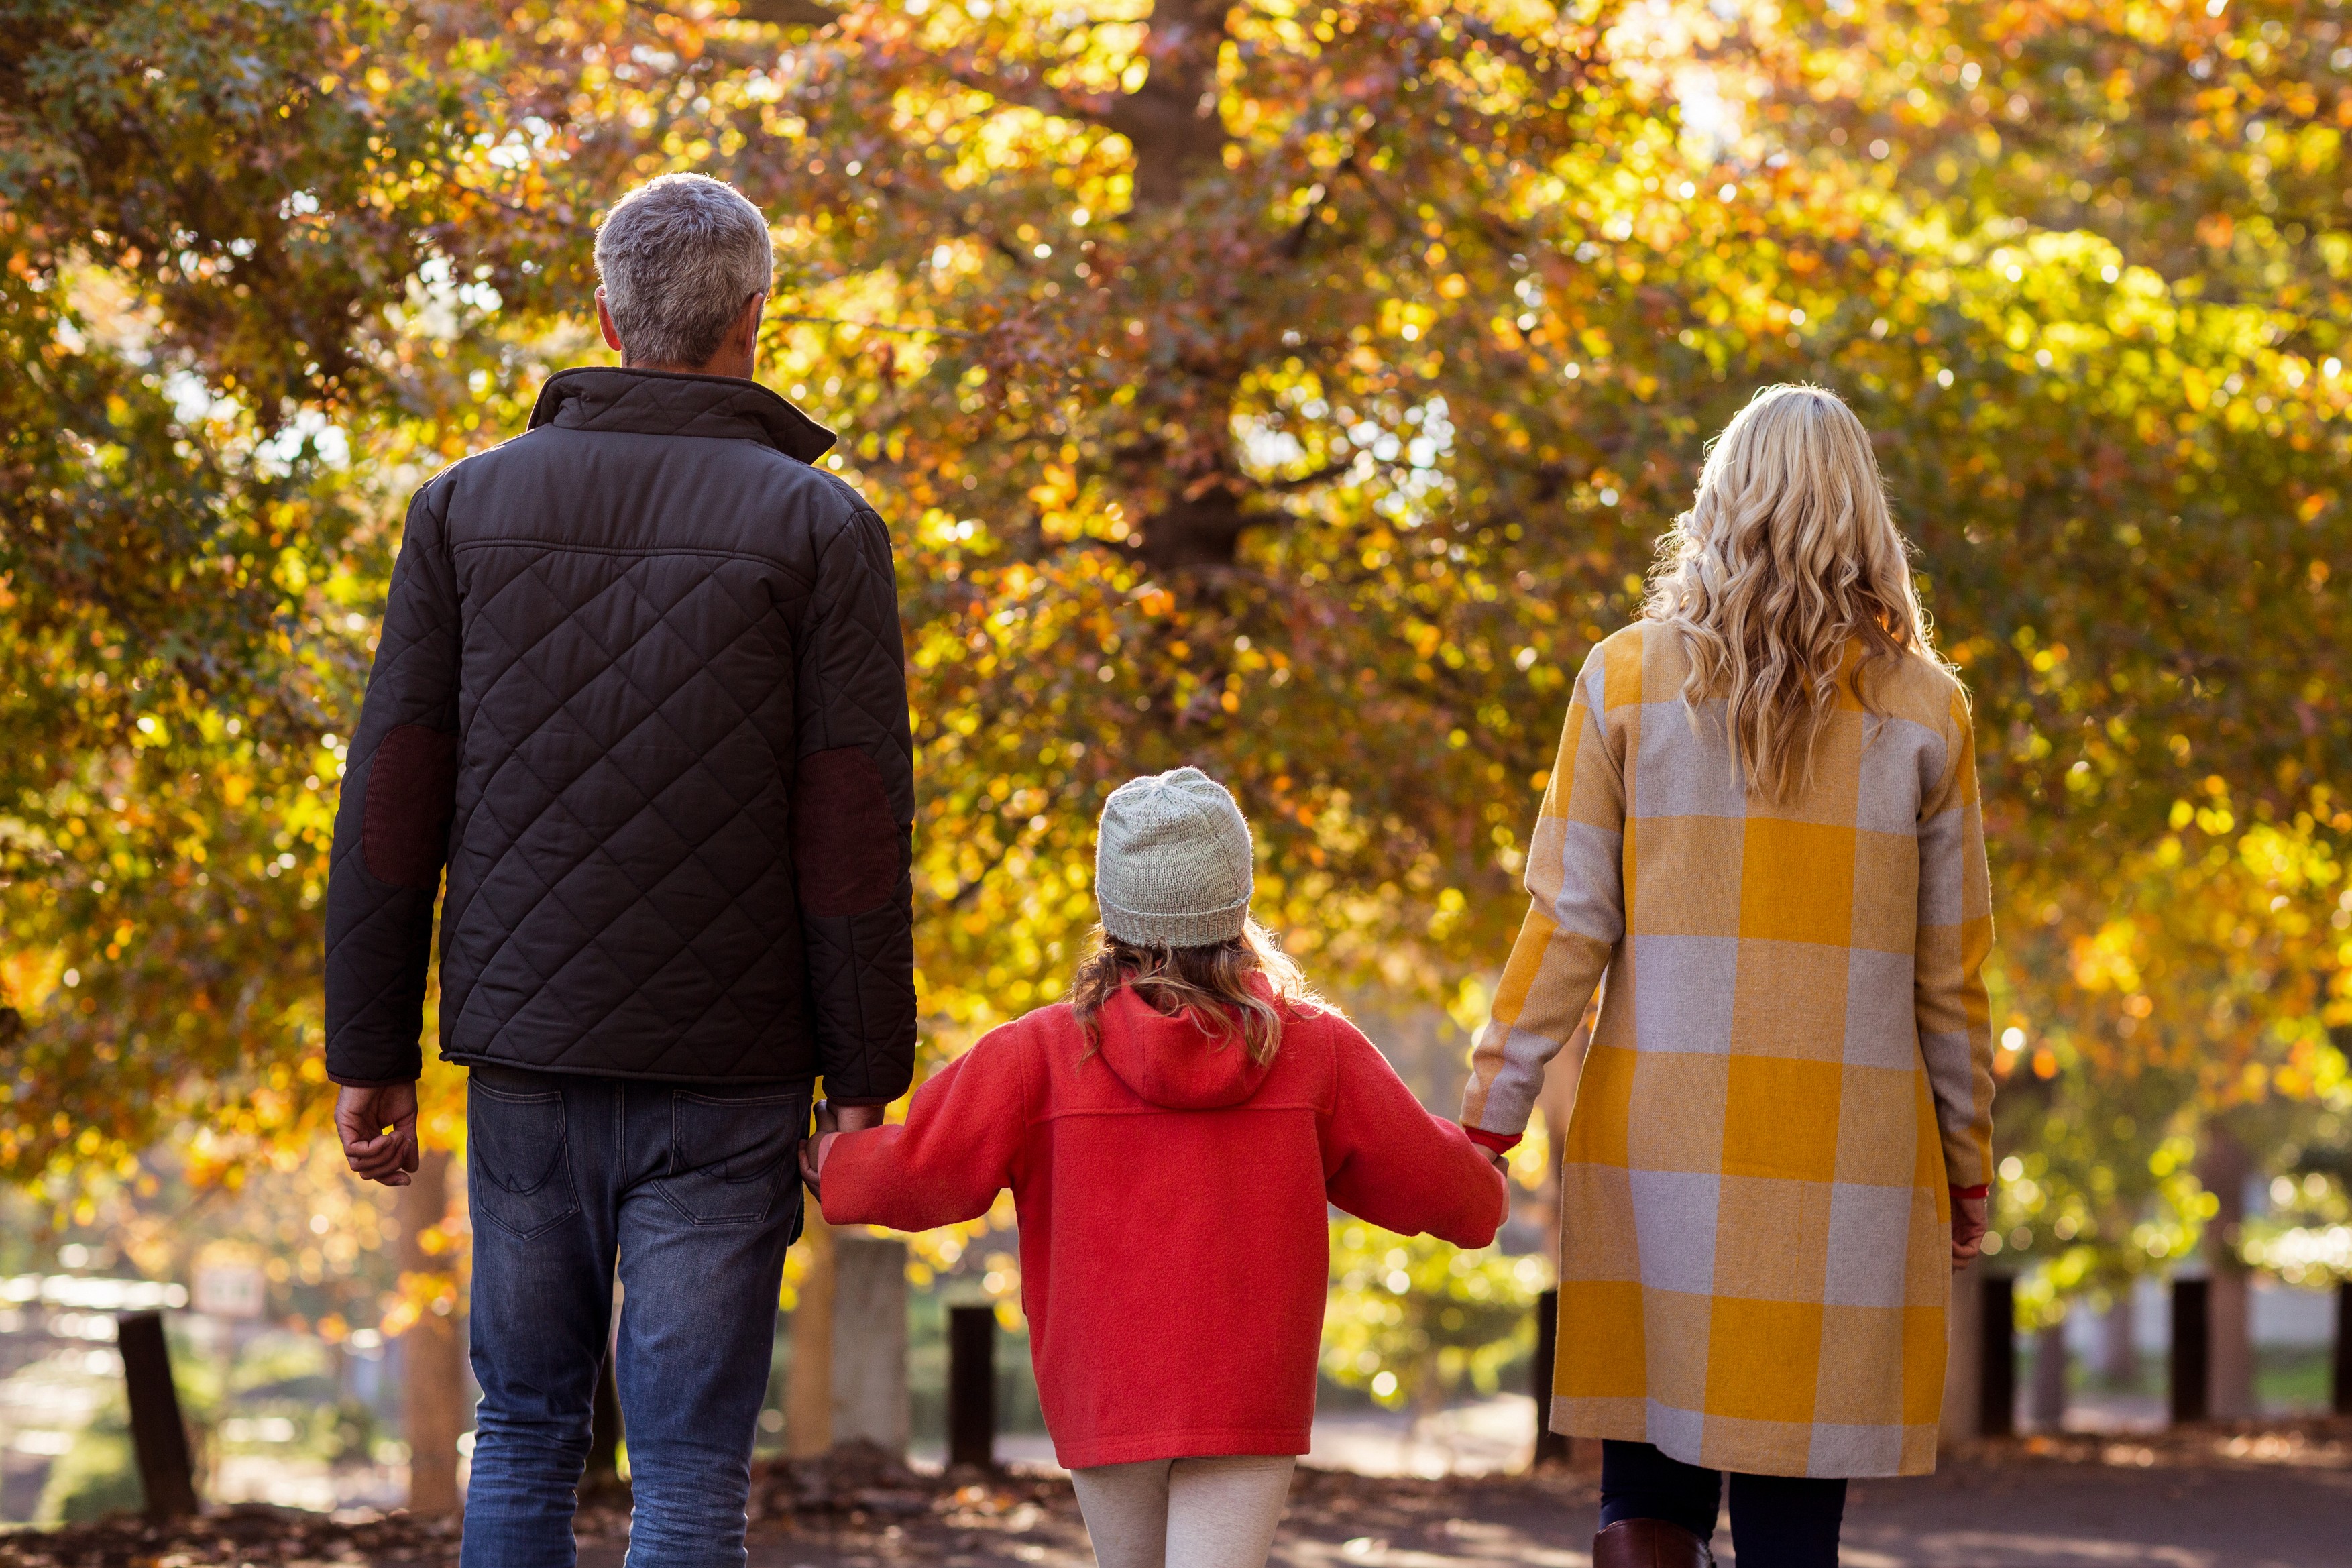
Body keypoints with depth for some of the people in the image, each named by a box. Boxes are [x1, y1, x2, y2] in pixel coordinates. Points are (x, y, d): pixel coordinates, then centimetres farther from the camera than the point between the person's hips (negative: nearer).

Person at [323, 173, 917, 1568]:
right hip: (723, 1080, -3)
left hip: (526, 1054, 3)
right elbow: (854, 828, -9)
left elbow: (393, 802, 1)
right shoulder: (821, 529, -4)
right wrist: (867, 1081, -3)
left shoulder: (470, 506, 3)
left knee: (526, 1430, 15)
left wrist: (371, 1059, 6)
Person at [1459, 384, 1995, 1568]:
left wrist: (1489, 1114, 5)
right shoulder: (1922, 710, 3)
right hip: (1845, 1158, 0)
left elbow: (1568, 925, -1)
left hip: (1658, 1147, 0)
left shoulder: (1629, 680, 1)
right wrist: (1966, 1161, 14)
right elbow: (1950, 969, 5)